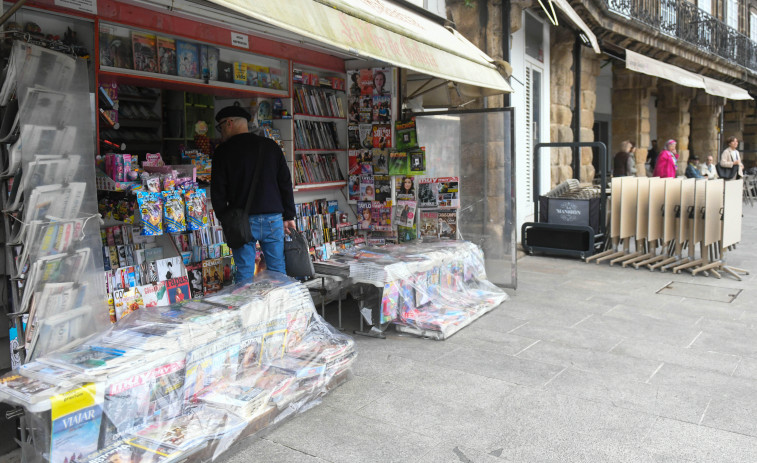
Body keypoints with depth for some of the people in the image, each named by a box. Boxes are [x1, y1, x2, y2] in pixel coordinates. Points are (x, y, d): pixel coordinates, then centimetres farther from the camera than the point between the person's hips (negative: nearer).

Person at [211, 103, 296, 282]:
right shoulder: (271, 146, 10)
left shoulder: (224, 151, -1)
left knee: (244, 274, 4)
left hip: (242, 221, -3)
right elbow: (286, 183, 8)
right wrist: (289, 216, 12)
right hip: (273, 218, 3)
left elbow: (218, 192, -2)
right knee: (278, 271, 9)